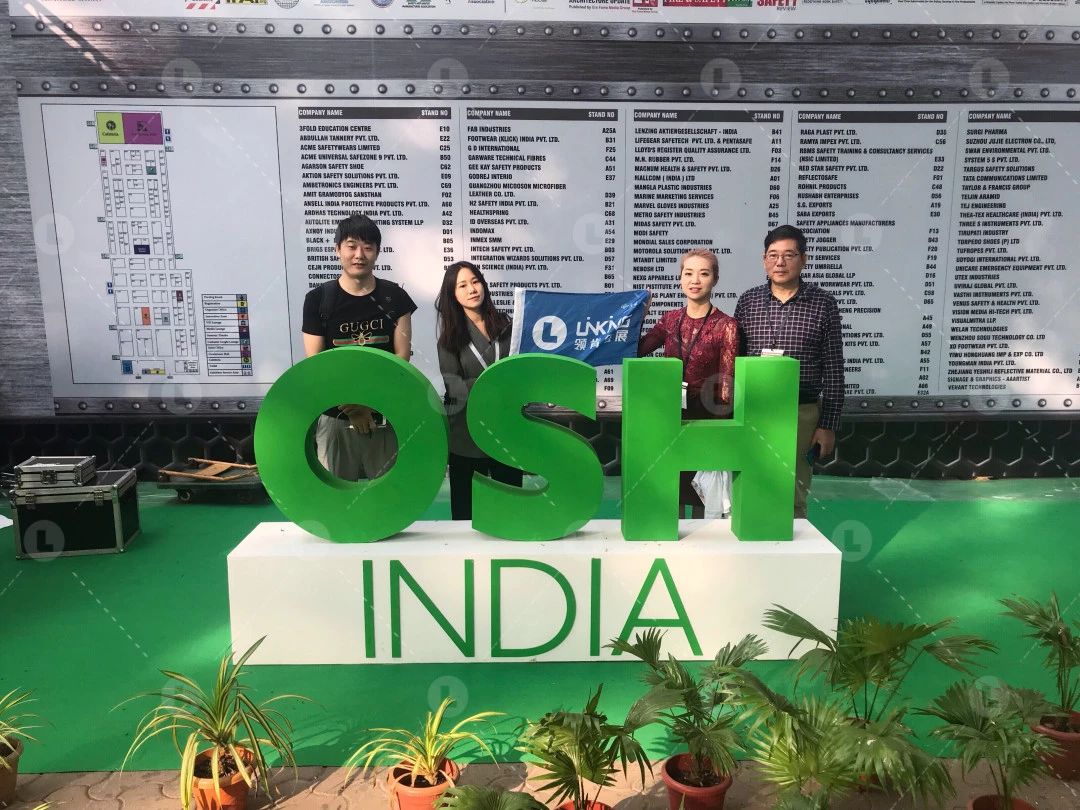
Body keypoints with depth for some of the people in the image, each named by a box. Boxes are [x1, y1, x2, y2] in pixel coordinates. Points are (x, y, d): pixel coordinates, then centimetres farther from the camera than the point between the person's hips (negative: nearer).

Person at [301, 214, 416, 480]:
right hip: (336, 417, 0)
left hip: (386, 415, 1)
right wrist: (350, 406, -13)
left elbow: (402, 356, -1)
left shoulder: (395, 297, 2)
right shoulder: (318, 299, -1)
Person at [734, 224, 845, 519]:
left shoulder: (823, 304, -1)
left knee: (793, 498, 8)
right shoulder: (747, 301, 5)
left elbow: (833, 371, 0)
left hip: (801, 414, -1)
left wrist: (828, 425, -3)